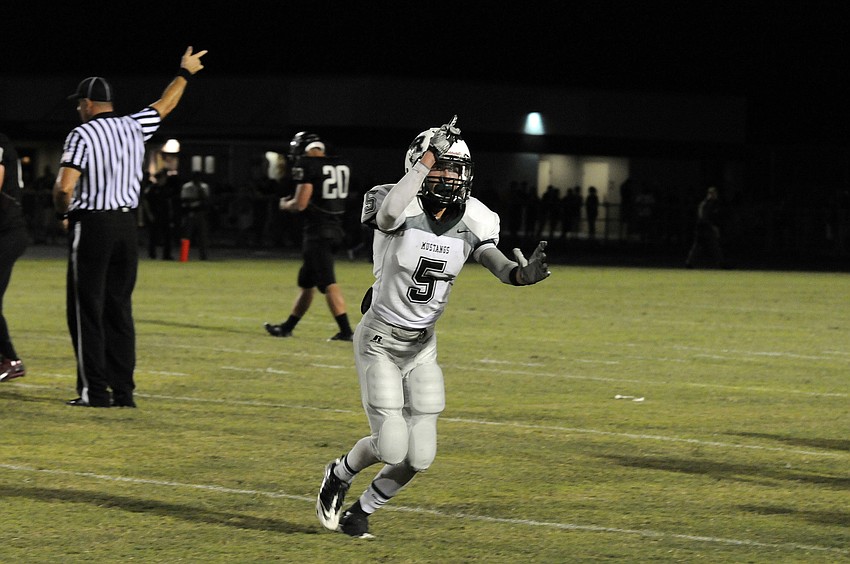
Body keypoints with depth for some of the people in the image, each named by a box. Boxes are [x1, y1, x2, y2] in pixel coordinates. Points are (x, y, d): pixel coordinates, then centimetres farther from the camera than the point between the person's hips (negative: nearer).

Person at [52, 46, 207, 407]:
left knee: (87, 309, -2)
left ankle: (94, 391, -7)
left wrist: (62, 213, 2)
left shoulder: (82, 134, -10)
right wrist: (185, 72, 42)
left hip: (91, 225, -6)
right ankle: (123, 391, 7)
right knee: (119, 309, 10)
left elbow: (64, 187, -18)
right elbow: (165, 105, 26)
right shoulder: (133, 127, 7)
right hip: (127, 225, 6)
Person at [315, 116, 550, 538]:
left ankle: (362, 510, 27)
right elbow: (391, 211, -44)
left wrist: (523, 274, -41)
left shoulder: (471, 222, -4)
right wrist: (430, 156, -39)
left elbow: (499, 265, -17)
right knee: (392, 447, -13)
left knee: (419, 456, 0)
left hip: (422, 348, 5)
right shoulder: (400, 210, -19)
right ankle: (339, 475, 21)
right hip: (379, 342, -5)